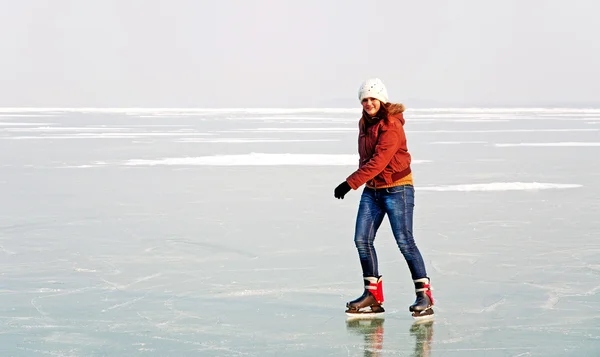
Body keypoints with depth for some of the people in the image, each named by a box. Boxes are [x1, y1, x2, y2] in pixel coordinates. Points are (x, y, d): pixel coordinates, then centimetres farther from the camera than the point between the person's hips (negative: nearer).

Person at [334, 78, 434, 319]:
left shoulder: (392, 125, -17)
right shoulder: (365, 124, 10)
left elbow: (379, 161, -24)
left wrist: (350, 183, -27)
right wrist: (359, 183, 11)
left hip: (397, 188, -8)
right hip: (372, 190, 8)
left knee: (404, 241, -10)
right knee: (362, 239, 0)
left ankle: (424, 294, -1)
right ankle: (373, 295, 9)